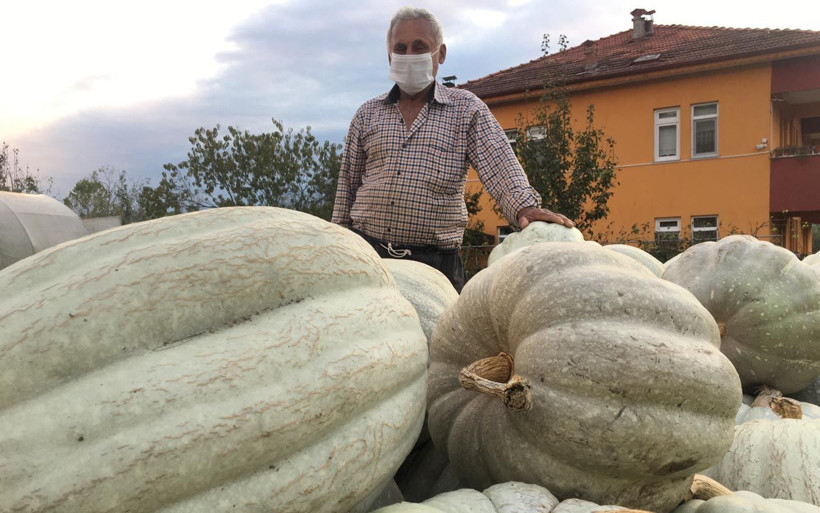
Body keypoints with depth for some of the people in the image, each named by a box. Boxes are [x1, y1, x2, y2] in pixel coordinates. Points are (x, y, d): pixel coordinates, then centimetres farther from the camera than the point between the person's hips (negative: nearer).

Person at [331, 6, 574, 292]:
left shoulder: (467, 108, 8)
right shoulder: (367, 114, 14)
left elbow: (498, 165, -7)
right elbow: (347, 186, 17)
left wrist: (524, 206, -26)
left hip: (436, 260, -1)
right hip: (366, 249, 2)